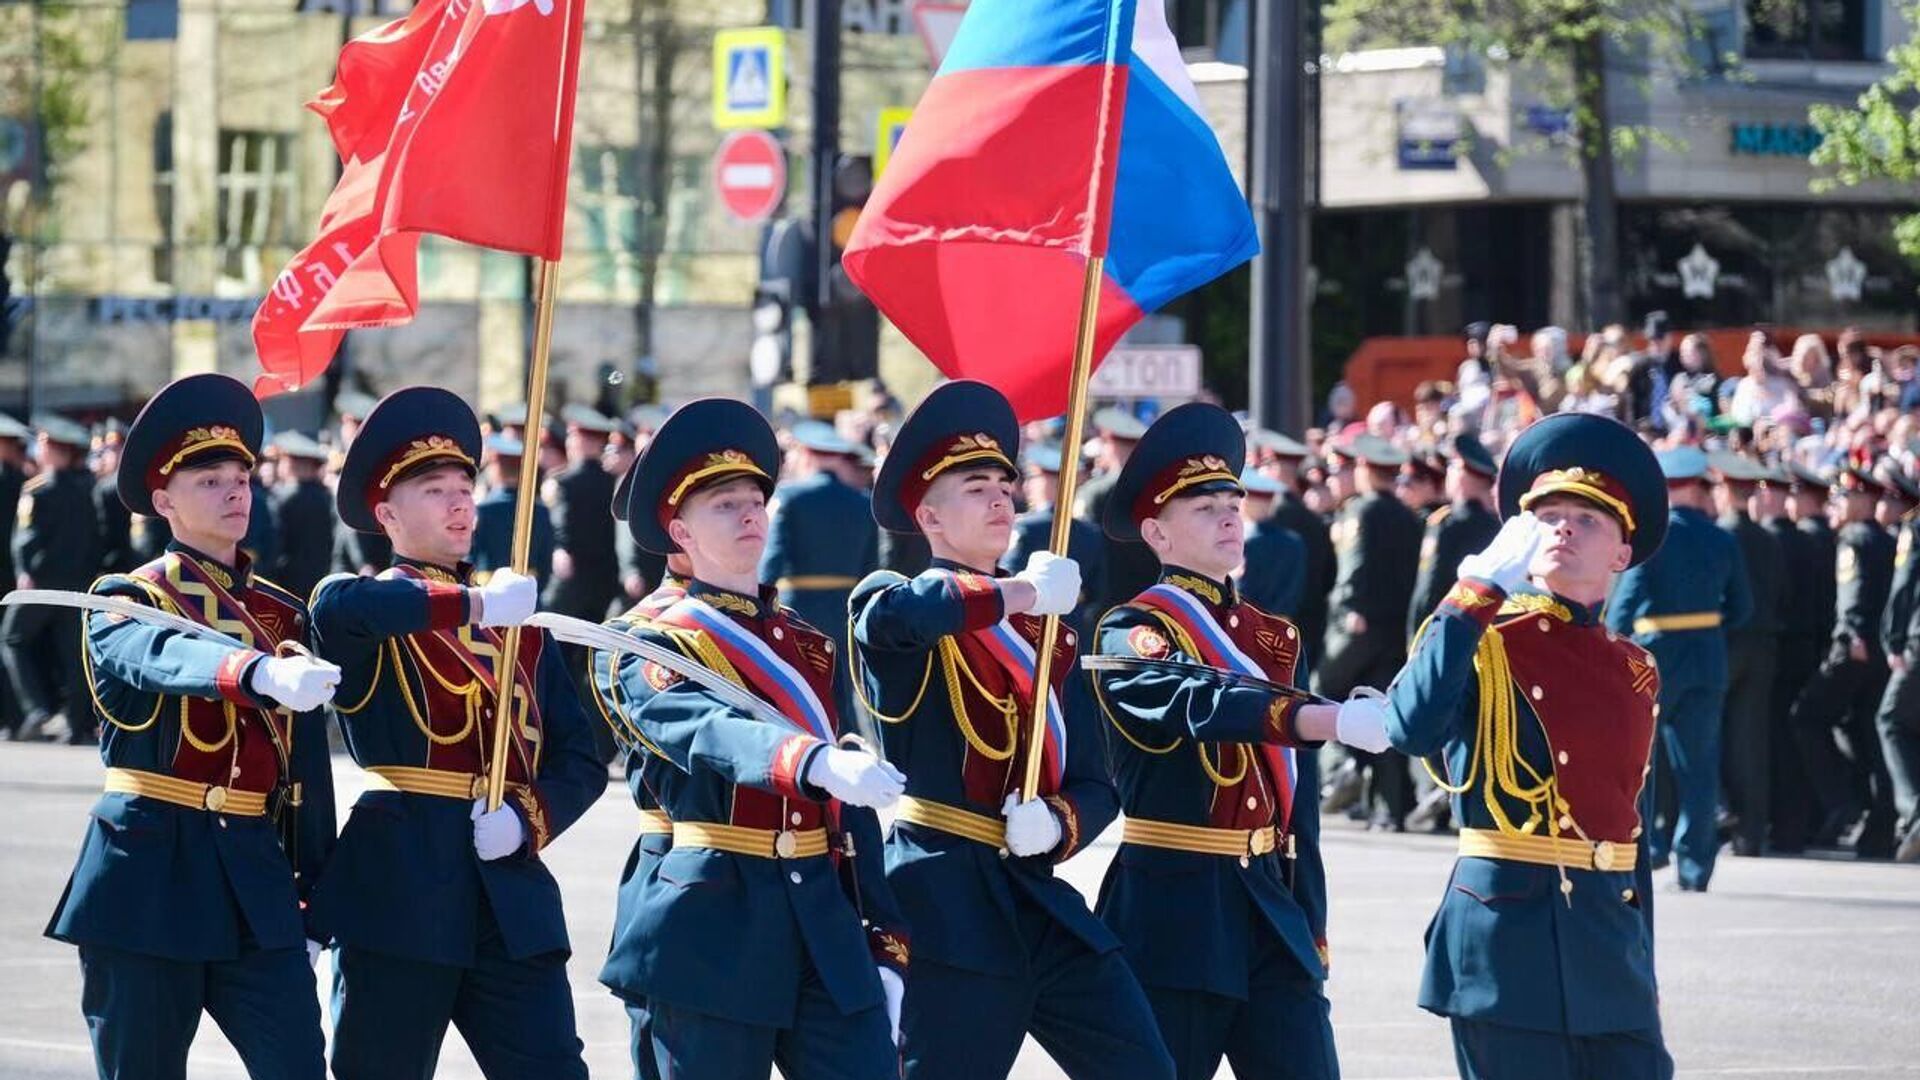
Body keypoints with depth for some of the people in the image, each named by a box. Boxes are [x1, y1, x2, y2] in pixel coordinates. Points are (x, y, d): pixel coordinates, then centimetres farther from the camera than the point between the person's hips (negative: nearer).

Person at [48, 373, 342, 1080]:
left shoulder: (283, 615, 13)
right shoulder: (125, 602, -1)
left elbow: (310, 769, 15)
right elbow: (162, 657, -26)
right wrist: (262, 672, -47)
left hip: (256, 876, 4)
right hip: (147, 880, -3)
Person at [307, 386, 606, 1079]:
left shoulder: (521, 626, 17)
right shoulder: (374, 617, 1)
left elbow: (581, 760, 12)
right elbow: (335, 607, -27)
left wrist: (528, 818, -8)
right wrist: (474, 604, -24)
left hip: (511, 891, 4)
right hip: (399, 891, -4)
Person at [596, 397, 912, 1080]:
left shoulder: (810, 646, 16)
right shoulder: (656, 651, -3)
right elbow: (714, 735, -25)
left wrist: (885, 944, 11)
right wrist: (820, 762, -44)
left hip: (827, 924, 5)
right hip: (714, 932, -5)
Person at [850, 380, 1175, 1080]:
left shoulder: (1048, 634, 17)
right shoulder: (902, 613, -2)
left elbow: (1093, 785, 15)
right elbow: (889, 616, -30)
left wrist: (1055, 824, -10)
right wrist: (1024, 592, -17)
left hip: (1039, 899, 6)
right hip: (946, 905, -6)